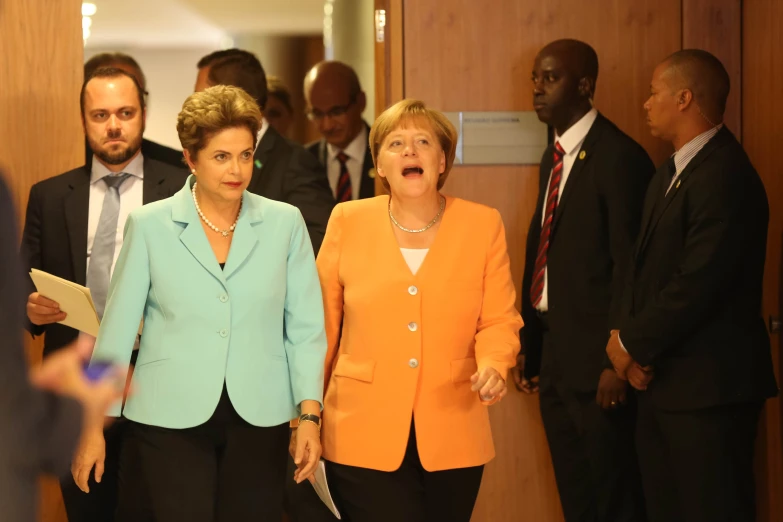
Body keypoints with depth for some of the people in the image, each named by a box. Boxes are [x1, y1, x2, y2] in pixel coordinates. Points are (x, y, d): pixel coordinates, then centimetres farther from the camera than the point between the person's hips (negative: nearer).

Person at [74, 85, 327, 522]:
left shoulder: (285, 223, 2)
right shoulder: (149, 225, 0)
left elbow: (305, 327, 3)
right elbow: (118, 326, 3)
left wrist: (310, 415, -4)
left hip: (260, 417, 1)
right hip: (171, 418, -1)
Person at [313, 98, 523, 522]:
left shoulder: (483, 225, 1)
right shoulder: (348, 222, 0)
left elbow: (499, 320, 2)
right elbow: (322, 323, 6)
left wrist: (493, 367, -18)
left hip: (451, 438, 1)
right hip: (363, 438, -1)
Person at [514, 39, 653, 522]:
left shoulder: (618, 157, -14)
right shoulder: (555, 158, 13)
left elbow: (630, 265, -18)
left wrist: (616, 361, -19)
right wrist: (528, 345, 14)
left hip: (595, 356, -9)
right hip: (554, 354, 9)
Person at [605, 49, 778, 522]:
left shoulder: (725, 176, -18)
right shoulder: (670, 174, 15)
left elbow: (697, 285, -23)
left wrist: (632, 343, -10)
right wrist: (631, 342, -2)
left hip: (709, 388, -9)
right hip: (663, 383, 9)